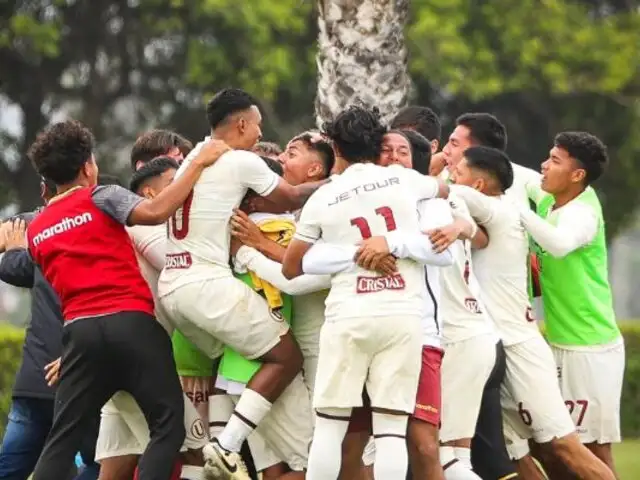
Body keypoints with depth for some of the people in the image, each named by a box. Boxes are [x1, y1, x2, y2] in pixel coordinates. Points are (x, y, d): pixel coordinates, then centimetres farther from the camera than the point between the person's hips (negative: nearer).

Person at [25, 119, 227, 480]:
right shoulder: (101, 198, 2)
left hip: (80, 329, 4)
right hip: (131, 321, -4)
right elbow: (156, 212, -15)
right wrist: (200, 164, -9)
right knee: (168, 425, -1)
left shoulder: (36, 231, 19)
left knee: (63, 439, 6)